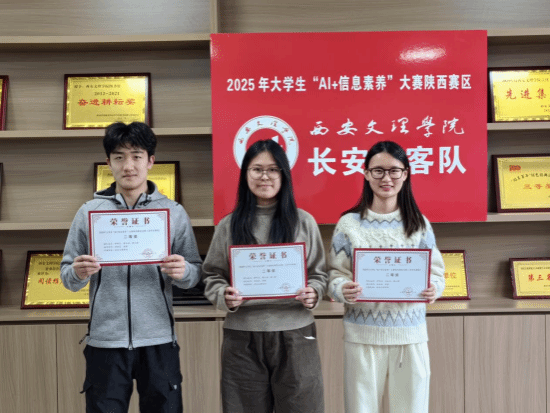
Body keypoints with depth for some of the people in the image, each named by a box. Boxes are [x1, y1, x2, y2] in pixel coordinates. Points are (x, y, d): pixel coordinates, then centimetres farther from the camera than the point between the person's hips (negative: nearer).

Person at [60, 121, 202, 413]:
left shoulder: (174, 212, 5)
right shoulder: (89, 212, 6)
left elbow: (195, 273, 4)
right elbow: (68, 276, 6)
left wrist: (183, 272, -18)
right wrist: (78, 274, -16)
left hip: (158, 339, 0)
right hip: (105, 340, 1)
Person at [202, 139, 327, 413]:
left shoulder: (303, 222, 6)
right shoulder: (229, 225, 6)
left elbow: (319, 273, 9)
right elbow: (211, 276, 8)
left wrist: (313, 293, -10)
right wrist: (224, 297, -11)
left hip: (295, 333, 0)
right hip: (243, 337, 0)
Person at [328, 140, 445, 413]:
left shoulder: (419, 223, 6)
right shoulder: (349, 223, 1)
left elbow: (436, 271, 6)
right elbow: (335, 274, 0)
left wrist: (434, 288, -15)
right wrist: (343, 290, -21)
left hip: (410, 333, 1)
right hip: (362, 334, -1)